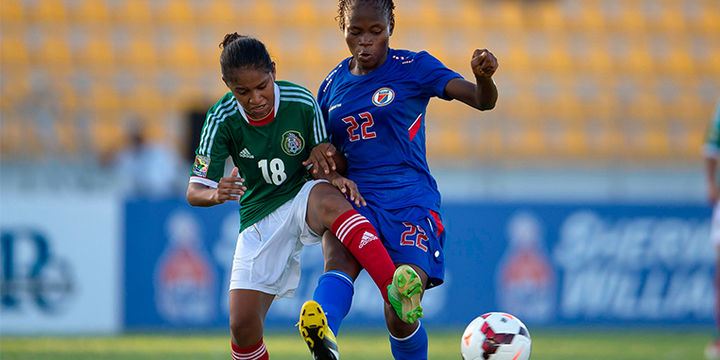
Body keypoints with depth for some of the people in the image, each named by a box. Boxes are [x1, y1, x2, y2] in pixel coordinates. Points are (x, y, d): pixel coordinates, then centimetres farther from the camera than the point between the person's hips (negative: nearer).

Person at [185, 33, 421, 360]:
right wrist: (216, 194, -37)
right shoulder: (222, 120, -13)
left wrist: (333, 176, -26)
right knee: (242, 326, -10)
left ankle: (395, 292, -60)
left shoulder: (302, 102, -14)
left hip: (303, 199, -2)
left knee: (328, 199, -40)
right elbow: (194, 192, -12)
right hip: (259, 218, 2)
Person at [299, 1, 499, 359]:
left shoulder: (414, 68, 1)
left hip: (410, 201, -3)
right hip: (357, 197, 3)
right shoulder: (333, 85, 13)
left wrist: (484, 76, -33)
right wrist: (325, 156, 0)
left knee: (400, 317, -16)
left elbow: (482, 101, -9)